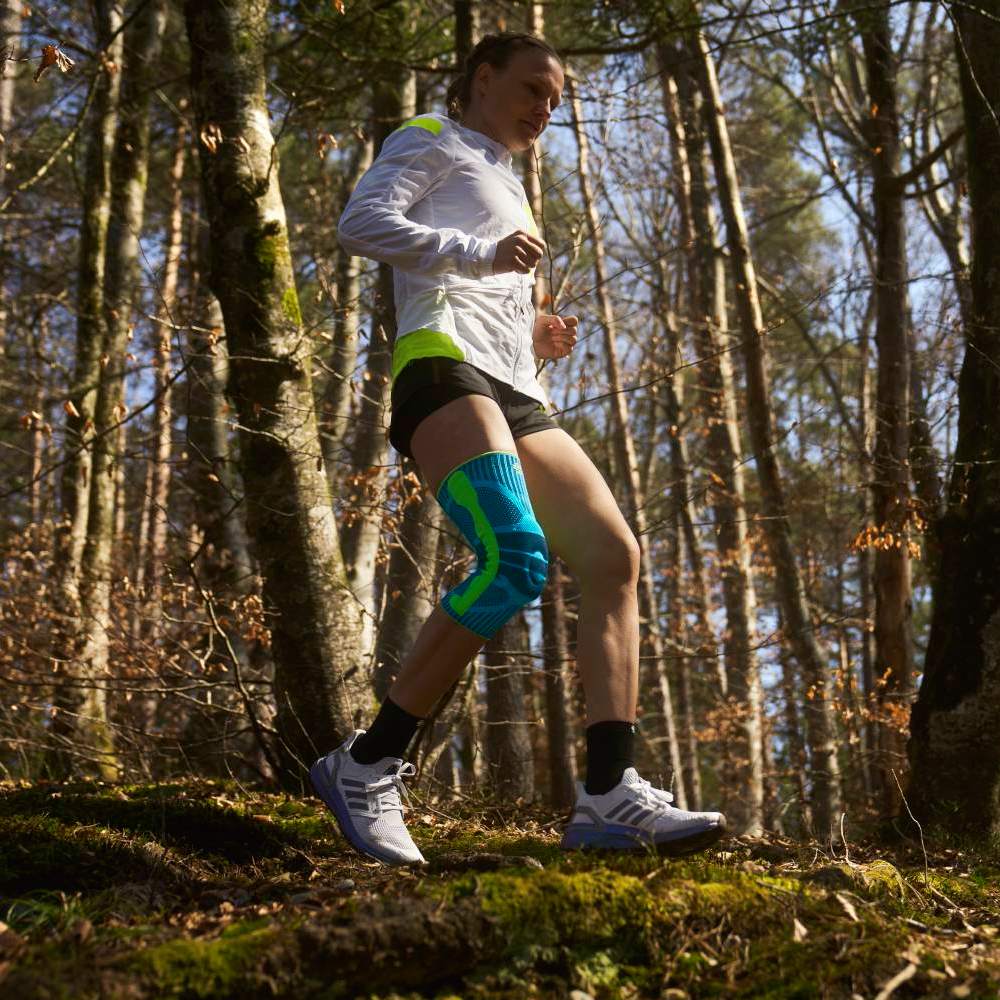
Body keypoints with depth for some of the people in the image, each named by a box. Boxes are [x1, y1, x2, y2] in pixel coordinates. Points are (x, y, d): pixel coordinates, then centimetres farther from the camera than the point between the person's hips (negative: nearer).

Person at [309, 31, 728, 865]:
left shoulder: (506, 186, 39)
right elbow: (361, 222, -4)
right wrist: (480, 252, -11)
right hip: (444, 368, -9)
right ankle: (367, 764, -21)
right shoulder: (432, 141, 14)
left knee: (615, 557, -9)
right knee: (516, 559, -28)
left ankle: (609, 793, -15)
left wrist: (536, 339, 19)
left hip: (514, 395, 9)